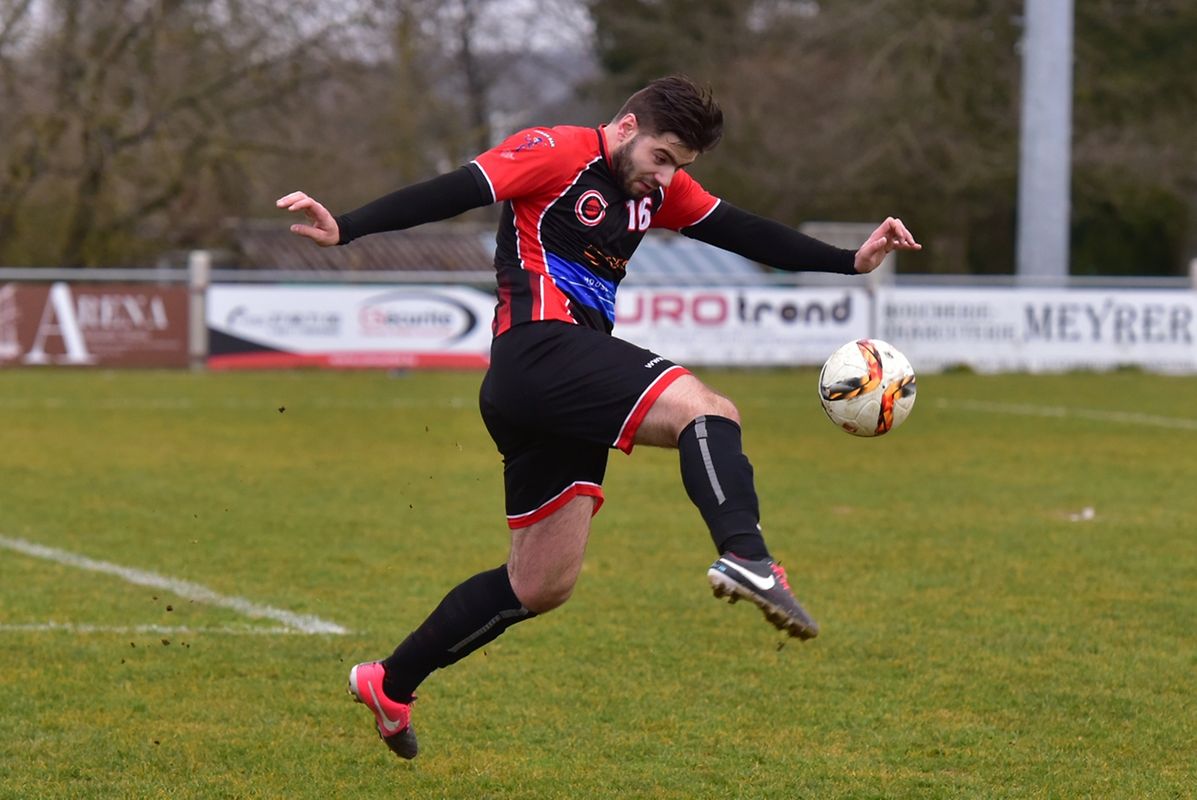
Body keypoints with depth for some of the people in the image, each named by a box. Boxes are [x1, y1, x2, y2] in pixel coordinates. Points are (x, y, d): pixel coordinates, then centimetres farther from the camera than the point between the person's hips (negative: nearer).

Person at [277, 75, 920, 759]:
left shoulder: (660, 187, 19)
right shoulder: (558, 153, -6)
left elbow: (744, 234, 18)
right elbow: (450, 194, -14)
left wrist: (850, 260, 11)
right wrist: (345, 230, -25)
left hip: (568, 388, 10)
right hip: (541, 349, -10)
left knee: (543, 585, 11)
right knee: (710, 412, -25)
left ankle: (390, 684, 20)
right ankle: (745, 557, -49)